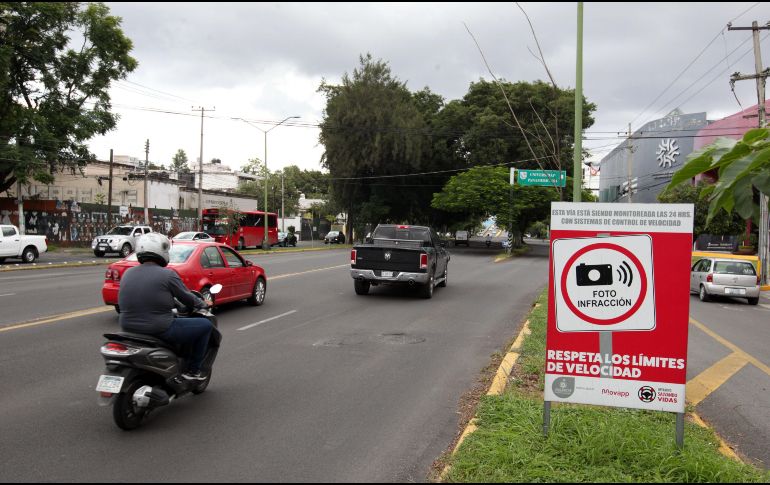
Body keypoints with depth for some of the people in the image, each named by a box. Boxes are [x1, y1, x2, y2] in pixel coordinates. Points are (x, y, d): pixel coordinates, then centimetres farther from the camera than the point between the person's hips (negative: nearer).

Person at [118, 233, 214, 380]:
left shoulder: (127, 273, 6)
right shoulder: (167, 275, -13)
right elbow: (187, 299, -4)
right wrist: (204, 303, 16)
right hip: (160, 331, -7)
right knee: (206, 325, 7)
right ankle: (192, 370, 12)